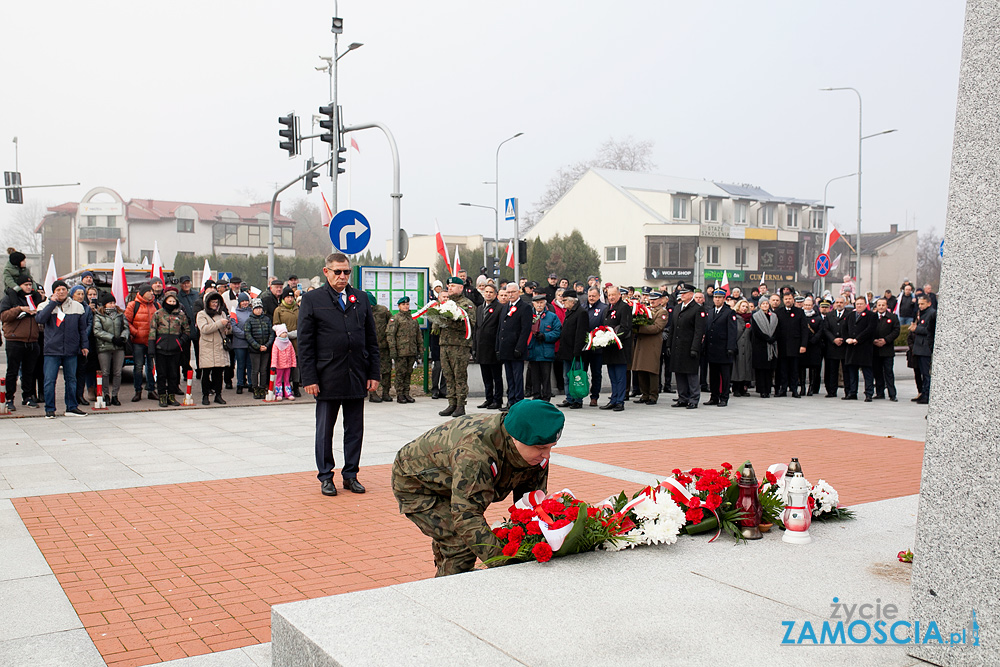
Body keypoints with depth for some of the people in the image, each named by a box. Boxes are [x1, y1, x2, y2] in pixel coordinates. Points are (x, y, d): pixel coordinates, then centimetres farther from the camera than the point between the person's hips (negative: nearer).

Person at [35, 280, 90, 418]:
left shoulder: (77, 307, 8)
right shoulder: (47, 306, 4)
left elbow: (82, 328, 12)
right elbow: (40, 319, -16)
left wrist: (84, 345, 8)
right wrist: (52, 303, -14)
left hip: (71, 350, 2)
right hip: (51, 350, -2)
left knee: (71, 380, 8)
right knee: (49, 380, -3)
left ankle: (71, 407, 17)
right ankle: (50, 409, 6)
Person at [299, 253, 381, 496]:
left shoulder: (360, 299, 10)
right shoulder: (312, 300, 0)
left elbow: (372, 339, 11)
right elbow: (305, 344, -3)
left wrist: (374, 374, 5)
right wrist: (309, 378, -9)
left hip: (357, 376, 3)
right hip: (328, 377, -3)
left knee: (355, 429, 8)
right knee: (325, 429, 7)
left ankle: (350, 474, 20)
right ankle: (326, 477, 19)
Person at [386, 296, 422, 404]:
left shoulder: (413, 319, 17)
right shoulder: (395, 318, -1)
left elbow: (419, 335, 21)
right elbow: (390, 334, -8)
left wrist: (421, 349, 16)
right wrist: (392, 349, -15)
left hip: (412, 351, 5)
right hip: (400, 351, -5)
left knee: (409, 373, 9)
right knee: (400, 373, -2)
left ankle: (406, 393, 16)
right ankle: (399, 395, 4)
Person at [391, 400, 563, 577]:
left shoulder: (538, 454, -19)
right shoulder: (475, 452, -44)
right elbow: (466, 516, -45)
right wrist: (503, 563, -50)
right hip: (414, 483, -7)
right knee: (460, 544, -20)